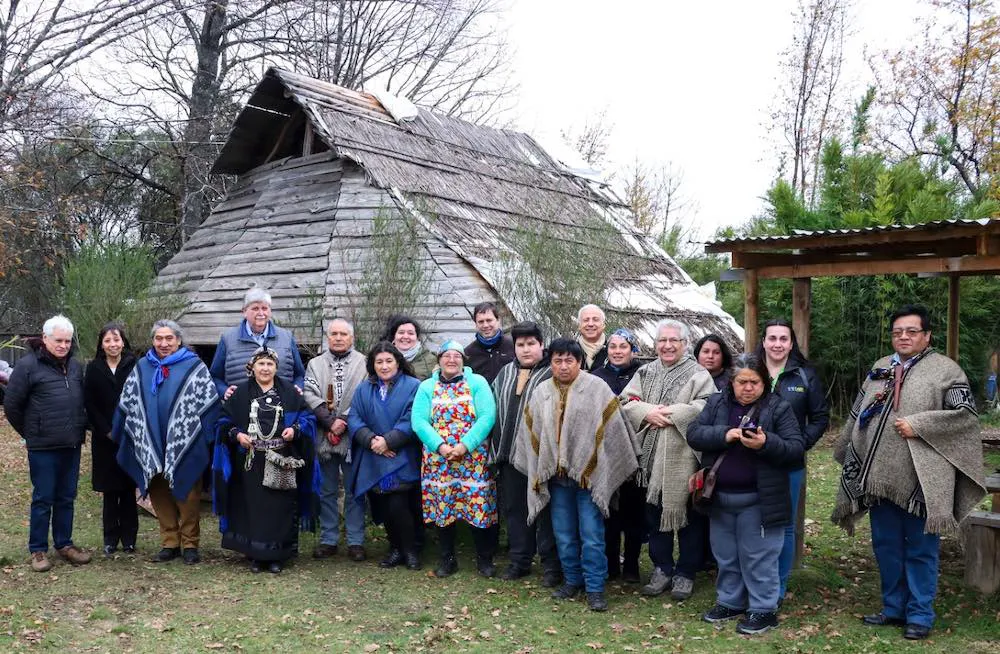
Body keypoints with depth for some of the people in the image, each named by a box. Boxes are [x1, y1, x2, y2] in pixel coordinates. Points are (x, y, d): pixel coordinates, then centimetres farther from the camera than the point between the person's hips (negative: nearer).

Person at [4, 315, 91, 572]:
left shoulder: (75, 366, 7)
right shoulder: (28, 365, -10)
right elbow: (11, 404, -6)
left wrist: (80, 428, 12)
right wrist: (30, 433, 1)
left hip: (72, 445, 5)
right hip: (43, 447, -5)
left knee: (66, 498, 13)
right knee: (43, 499, 3)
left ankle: (64, 544, 25)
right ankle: (38, 550, 15)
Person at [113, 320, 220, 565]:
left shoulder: (194, 367, -2)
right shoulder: (141, 369, 10)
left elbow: (208, 403, -6)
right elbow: (127, 405, 14)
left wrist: (206, 436, -12)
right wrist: (117, 434, 14)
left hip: (184, 445, -4)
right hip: (152, 446, 4)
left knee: (187, 496, 2)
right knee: (159, 495, 9)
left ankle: (190, 544, 13)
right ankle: (170, 543, 19)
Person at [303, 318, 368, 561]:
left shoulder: (363, 364, 2)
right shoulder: (315, 364, 11)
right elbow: (310, 396, -1)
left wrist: (344, 421, -14)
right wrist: (331, 422, -12)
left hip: (353, 437, -2)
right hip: (324, 437, 3)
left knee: (354, 491, 4)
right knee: (327, 491, 10)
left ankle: (356, 541, 11)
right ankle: (328, 540, 19)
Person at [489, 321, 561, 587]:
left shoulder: (552, 374, -4)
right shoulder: (506, 373, 14)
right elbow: (494, 409, 20)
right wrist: (496, 446, 15)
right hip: (509, 454, 6)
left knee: (545, 509, 1)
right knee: (514, 507, 12)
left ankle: (551, 565, 11)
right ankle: (520, 560, 25)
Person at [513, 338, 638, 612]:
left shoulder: (597, 389, -6)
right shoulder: (541, 392, 6)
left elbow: (612, 431, -6)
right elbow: (532, 434, 12)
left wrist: (597, 471, -6)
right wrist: (539, 472, 11)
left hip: (589, 474, -4)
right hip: (557, 476, 4)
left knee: (592, 536, -3)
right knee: (564, 535, 12)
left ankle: (595, 588, 8)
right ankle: (572, 580, 27)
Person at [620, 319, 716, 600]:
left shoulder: (698, 374, 0)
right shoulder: (645, 372, 13)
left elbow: (706, 408, -14)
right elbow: (626, 402, 5)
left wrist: (670, 415, -16)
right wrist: (647, 412, -13)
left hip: (683, 458, -4)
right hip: (651, 457, 4)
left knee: (687, 514, 3)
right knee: (655, 512, 11)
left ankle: (685, 573, 16)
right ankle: (662, 569, 24)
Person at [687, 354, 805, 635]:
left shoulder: (778, 408, -4)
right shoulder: (717, 403, 5)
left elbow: (797, 449, -10)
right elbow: (694, 434, -3)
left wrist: (766, 443, -27)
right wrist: (724, 435, -19)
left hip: (757, 501, -4)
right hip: (719, 497, 4)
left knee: (758, 557, 3)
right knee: (725, 554, 17)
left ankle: (763, 609, 16)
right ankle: (730, 602, 33)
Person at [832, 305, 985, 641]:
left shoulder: (945, 370, -3)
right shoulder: (880, 369, 14)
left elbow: (965, 414, -12)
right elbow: (858, 416, 18)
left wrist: (917, 425, -17)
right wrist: (847, 454, 9)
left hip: (920, 479, -5)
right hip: (880, 475, 6)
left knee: (920, 550, 4)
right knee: (886, 546, 13)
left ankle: (919, 615, 16)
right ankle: (894, 607, 27)